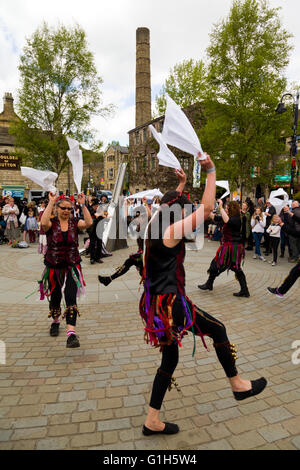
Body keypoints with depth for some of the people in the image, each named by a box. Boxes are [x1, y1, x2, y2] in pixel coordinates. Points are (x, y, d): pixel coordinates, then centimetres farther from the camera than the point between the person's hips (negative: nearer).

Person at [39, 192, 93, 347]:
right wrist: (51, 202, -24)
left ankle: (71, 334, -16)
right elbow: (43, 223, -29)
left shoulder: (75, 223, 0)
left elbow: (89, 223, -20)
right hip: (54, 266, 0)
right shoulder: (51, 223, -4)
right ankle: (55, 322, 45)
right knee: (55, 297, 16)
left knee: (71, 298, -12)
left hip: (72, 266, 0)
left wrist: (83, 205, -21)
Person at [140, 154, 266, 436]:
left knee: (170, 359, 18)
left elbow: (171, 204, 30)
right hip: (170, 302, -9)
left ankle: (152, 421, 27)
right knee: (218, 329, 10)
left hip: (155, 303, 9)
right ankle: (237, 385, 30)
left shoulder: (155, 227, 10)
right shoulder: (172, 231, -16)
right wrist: (211, 171, -11)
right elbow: (207, 207, -17)